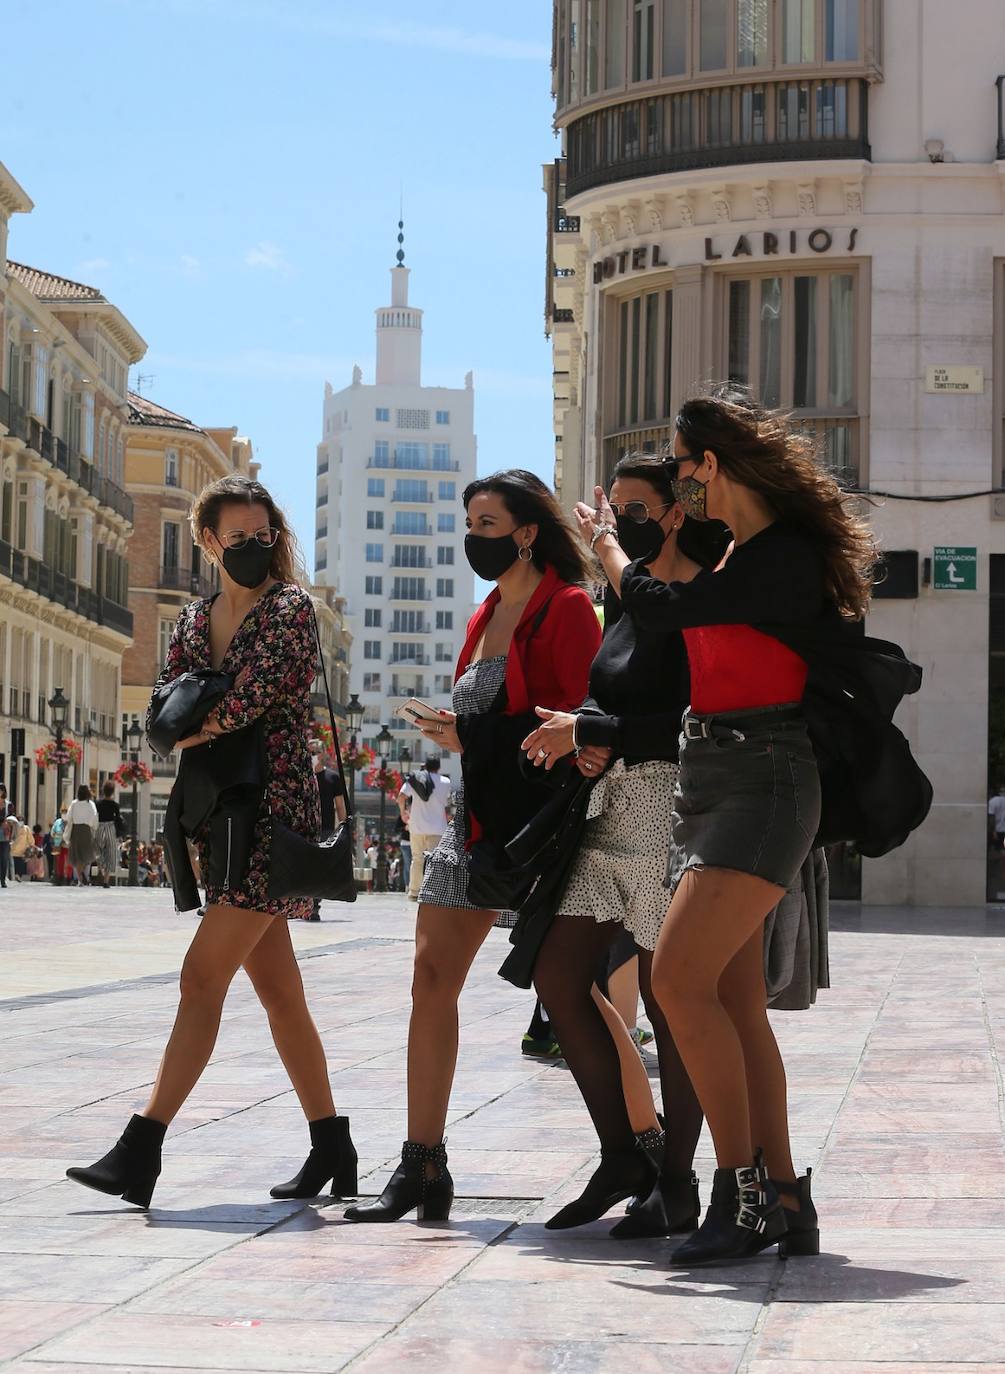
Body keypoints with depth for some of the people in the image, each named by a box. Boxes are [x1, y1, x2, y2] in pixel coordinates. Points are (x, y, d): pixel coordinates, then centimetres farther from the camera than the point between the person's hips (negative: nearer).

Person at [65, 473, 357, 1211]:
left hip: (275, 811, -7)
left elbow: (251, 696, -17)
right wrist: (212, 726, -13)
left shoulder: (290, 607, -5)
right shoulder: (195, 620, 15)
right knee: (278, 989, 9)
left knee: (203, 977, -13)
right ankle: (332, 1147, 17)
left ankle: (142, 1150, -15)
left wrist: (195, 728, -2)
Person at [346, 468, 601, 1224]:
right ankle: (422, 1167, 5)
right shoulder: (487, 617, 17)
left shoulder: (566, 608, -8)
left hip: (533, 816, -8)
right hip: (472, 814, 8)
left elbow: (582, 716, -15)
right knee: (433, 977, 2)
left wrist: (479, 736, -20)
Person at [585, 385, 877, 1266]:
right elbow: (676, 667, 23)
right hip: (704, 781, 9)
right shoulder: (731, 557, 17)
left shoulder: (786, 556, -12)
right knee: (736, 1004, 5)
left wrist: (606, 543, 2)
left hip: (763, 781, -9)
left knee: (680, 978, -19)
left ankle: (742, 1191, -13)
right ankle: (784, 1202, 9)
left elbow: (658, 607, -16)